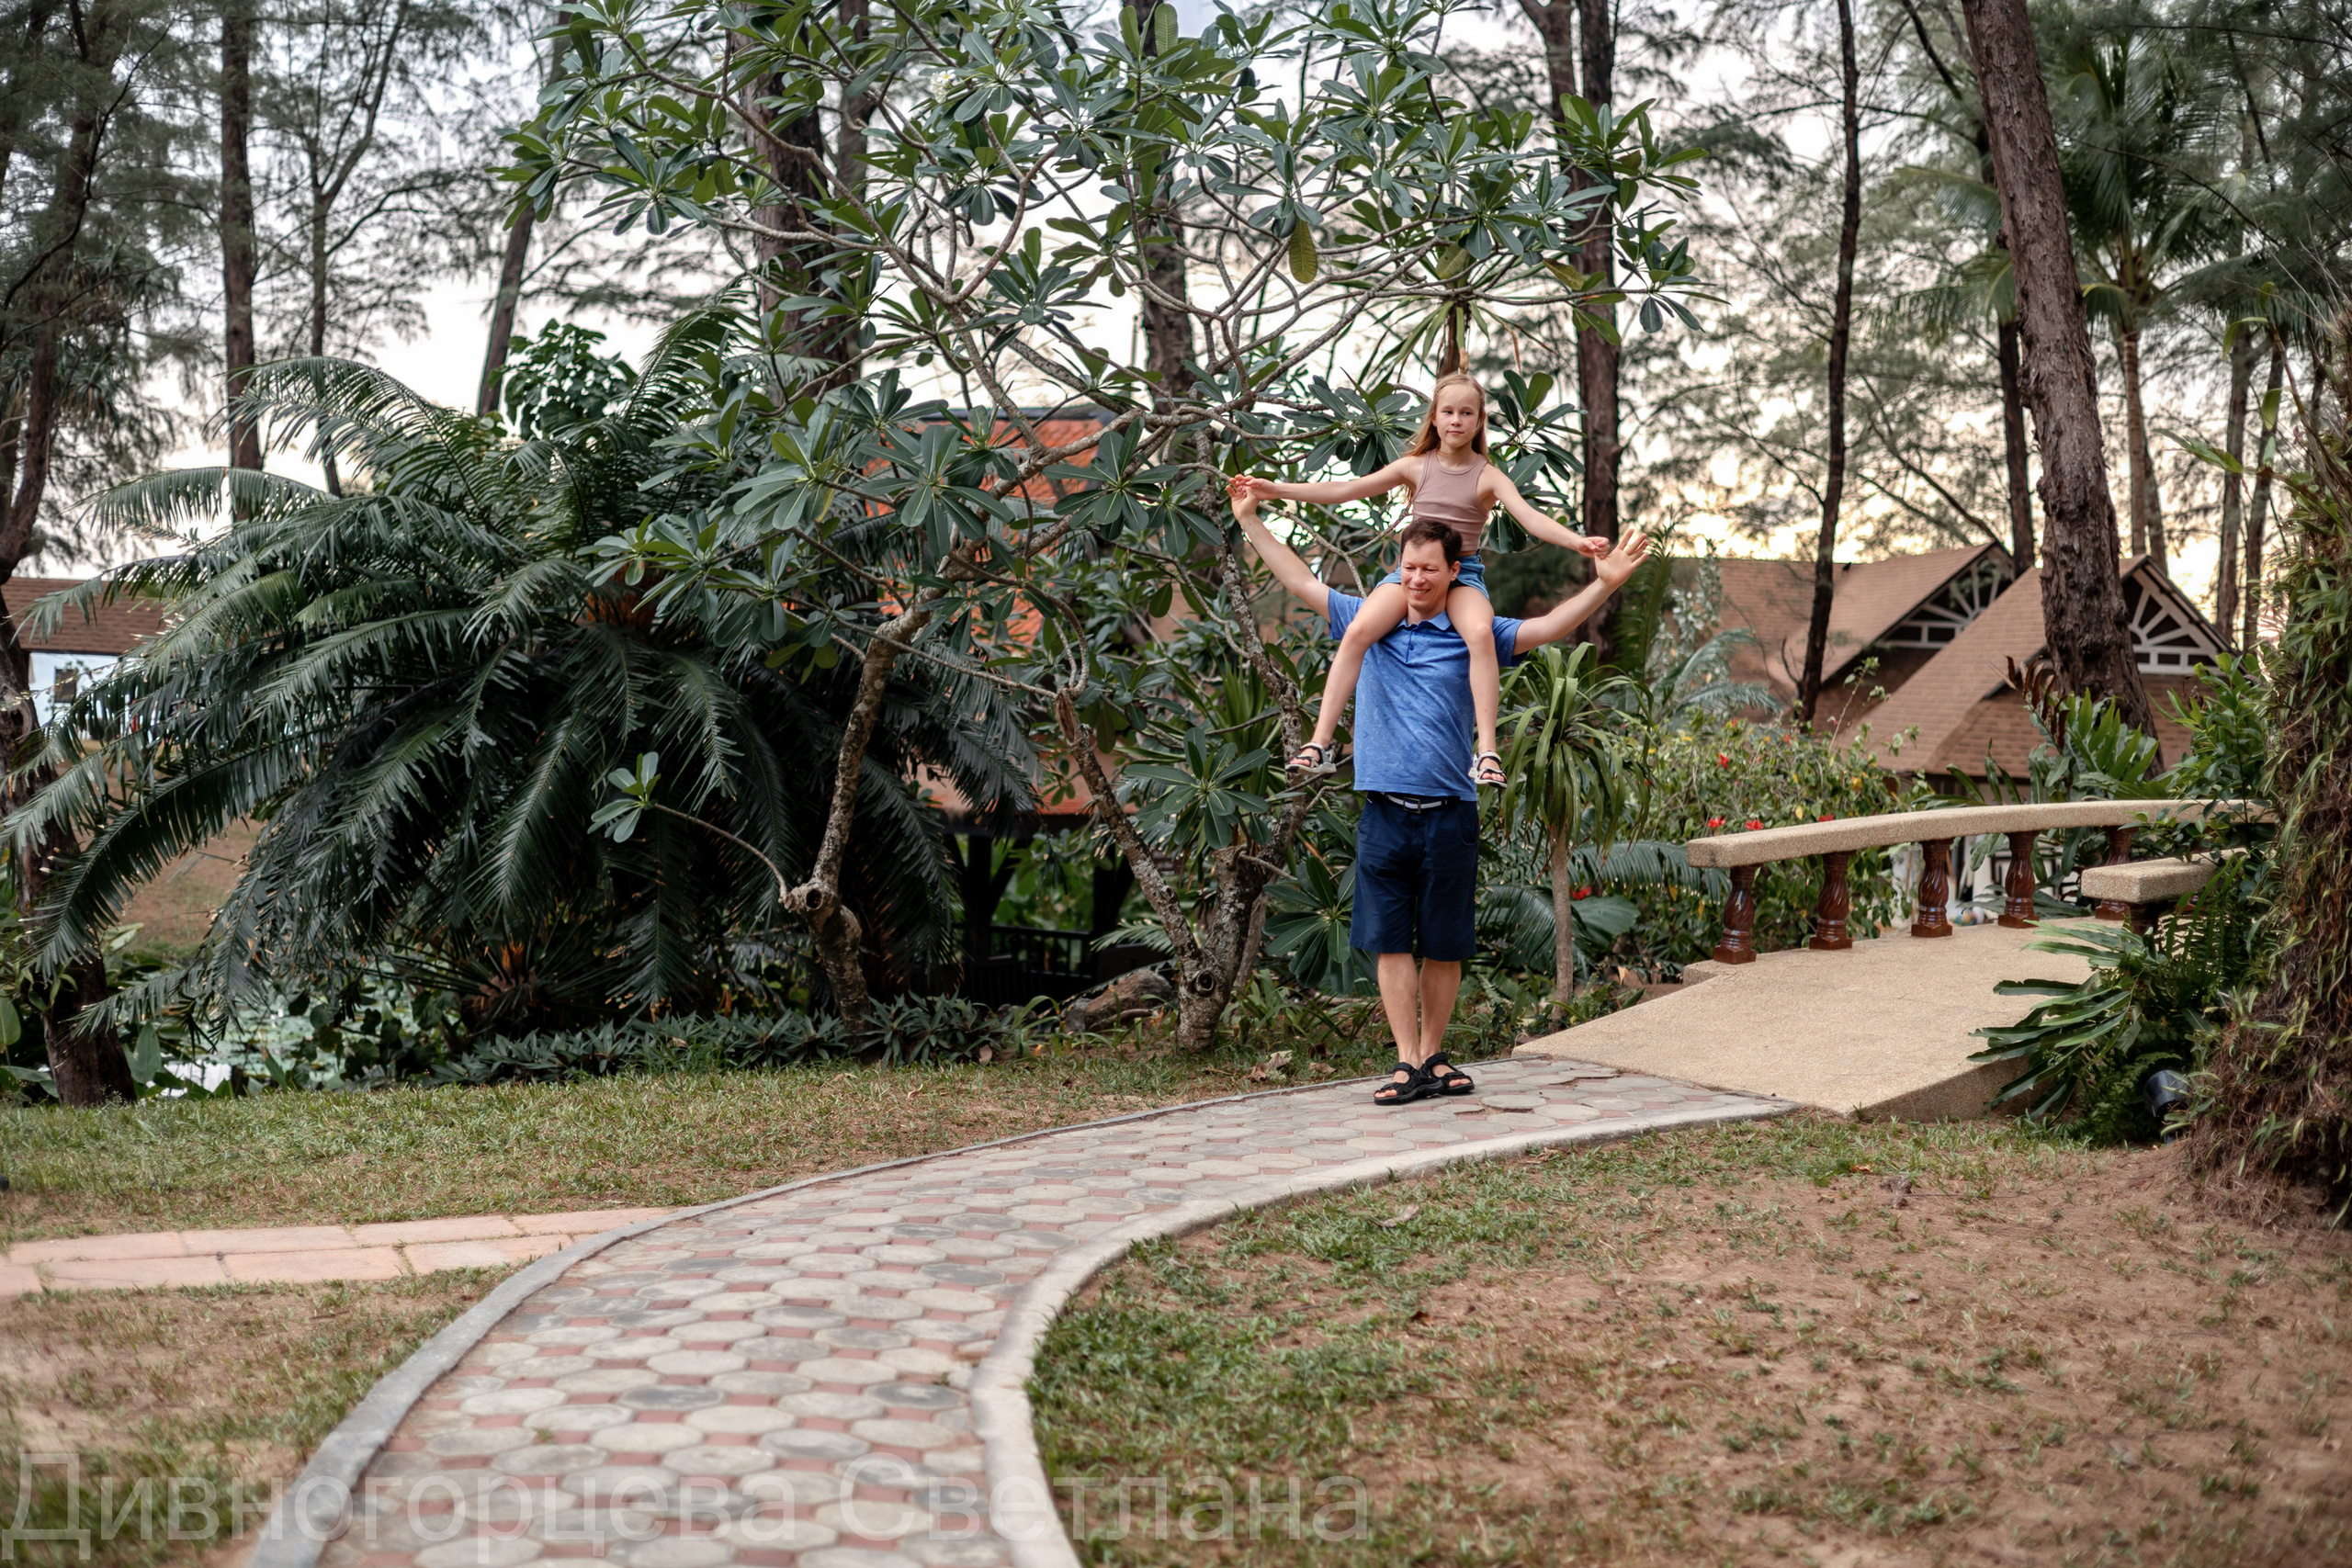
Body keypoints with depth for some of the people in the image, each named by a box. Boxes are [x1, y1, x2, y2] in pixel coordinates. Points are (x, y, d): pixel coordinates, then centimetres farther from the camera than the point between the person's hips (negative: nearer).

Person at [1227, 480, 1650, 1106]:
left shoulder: (1473, 636, 4)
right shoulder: (1368, 621, 10)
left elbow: (1547, 627, -6)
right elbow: (1300, 580, 15)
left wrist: (1604, 584, -19)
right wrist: (1250, 519, 16)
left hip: (1449, 815, -1)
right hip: (1384, 814, 1)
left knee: (1444, 948, 6)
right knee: (1391, 943, 0)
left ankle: (1433, 1055, 19)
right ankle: (1408, 1062, 4)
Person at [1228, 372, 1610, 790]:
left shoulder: (1487, 477, 0)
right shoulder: (1416, 467, 7)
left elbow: (1529, 517, -14)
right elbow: (1347, 489, 3)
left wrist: (1576, 541, -34)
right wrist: (1277, 489, -3)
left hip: (1463, 574, -2)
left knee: (1480, 633, -36)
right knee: (1358, 630, -26)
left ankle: (1487, 752, -33)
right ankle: (1319, 743, -24)